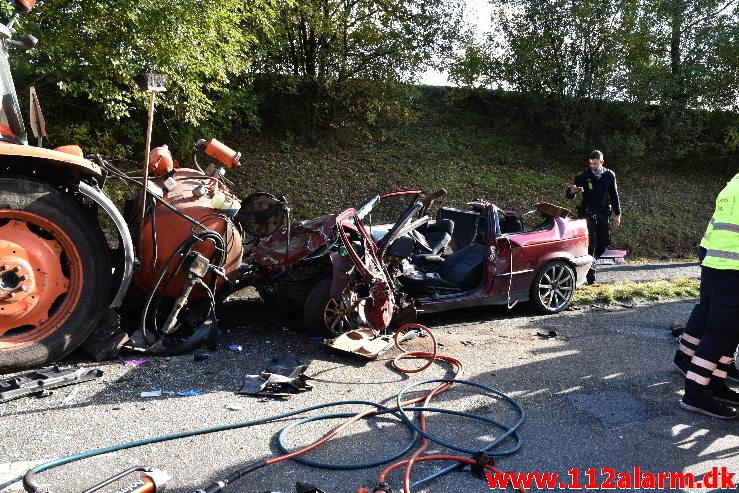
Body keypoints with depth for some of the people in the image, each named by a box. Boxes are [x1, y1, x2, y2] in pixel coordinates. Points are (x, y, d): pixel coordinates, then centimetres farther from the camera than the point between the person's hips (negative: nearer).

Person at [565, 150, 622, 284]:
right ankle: (591, 278, -7)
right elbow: (569, 195, -3)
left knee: (604, 243, 6)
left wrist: (618, 214, 10)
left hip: (603, 214, 4)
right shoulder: (584, 176, -4)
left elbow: (614, 196, 14)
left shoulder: (609, 175, 6)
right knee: (591, 245, -8)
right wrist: (572, 191, -27)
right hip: (588, 214, -4)